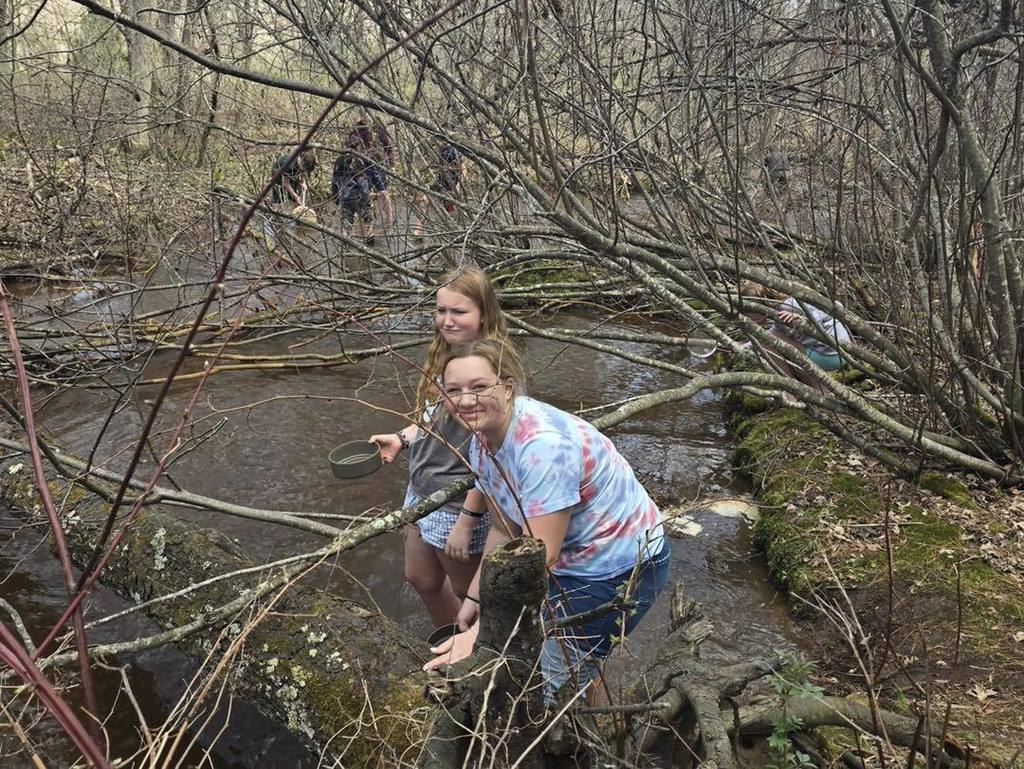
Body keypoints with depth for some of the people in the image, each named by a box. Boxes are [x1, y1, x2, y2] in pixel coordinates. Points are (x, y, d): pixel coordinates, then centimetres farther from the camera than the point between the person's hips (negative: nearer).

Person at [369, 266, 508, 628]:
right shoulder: (445, 356, 1)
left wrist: (467, 521, -22)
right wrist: (401, 438, 0)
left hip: (458, 505, -9)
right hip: (423, 490, 9)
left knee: (468, 594, 14)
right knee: (421, 579, 26)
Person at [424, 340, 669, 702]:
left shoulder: (544, 444, -32)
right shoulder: (482, 440, -4)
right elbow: (504, 529, 8)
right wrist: (474, 597, 8)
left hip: (622, 569, -8)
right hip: (570, 559, 8)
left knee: (556, 681, -3)